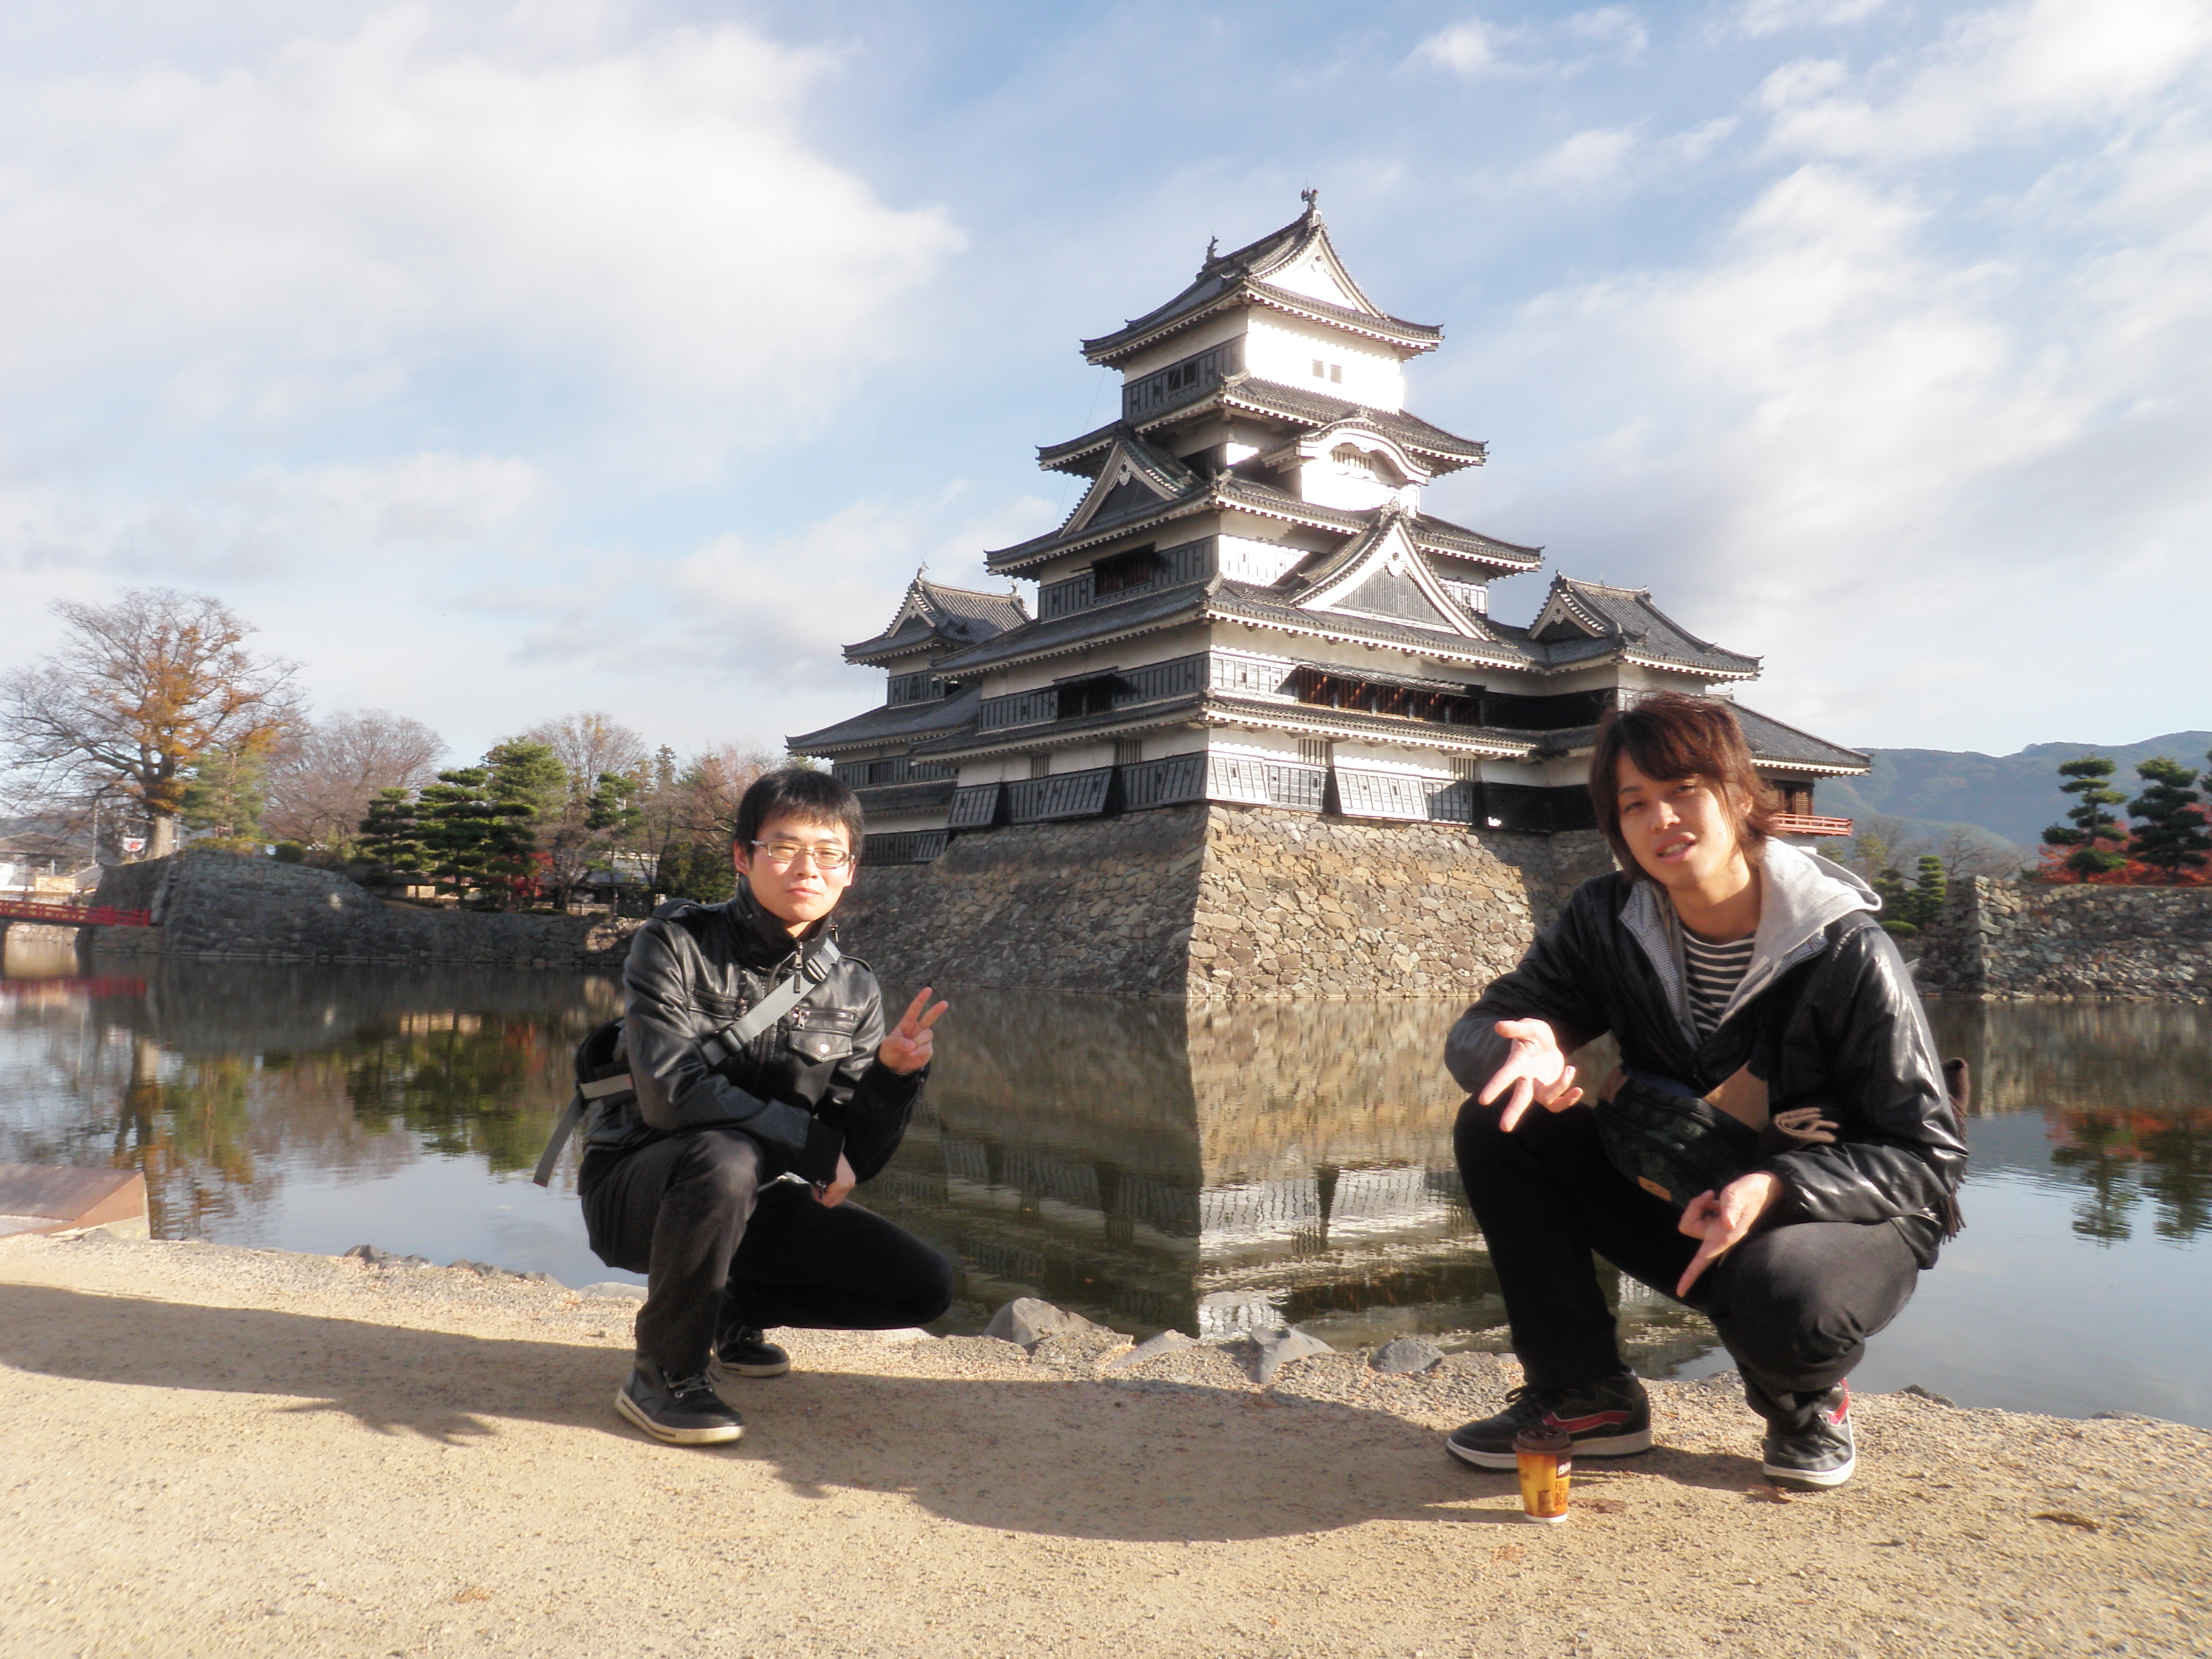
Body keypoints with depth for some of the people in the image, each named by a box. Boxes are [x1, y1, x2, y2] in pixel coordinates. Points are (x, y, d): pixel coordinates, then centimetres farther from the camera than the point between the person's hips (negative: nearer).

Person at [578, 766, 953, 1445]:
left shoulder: (854, 991, 0)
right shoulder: (676, 946, -12)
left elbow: (855, 1160, -4)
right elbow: (669, 1092, -25)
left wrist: (895, 1074, -23)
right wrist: (814, 1143, -22)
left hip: (756, 1201, 5)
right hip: (639, 1187, -4)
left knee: (923, 1286, -10)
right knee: (725, 1157, -38)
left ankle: (731, 1311, 15)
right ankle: (665, 1372, -14)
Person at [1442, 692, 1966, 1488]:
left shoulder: (1848, 953, -22)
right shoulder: (1606, 921, -10)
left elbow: (1928, 1158, -18)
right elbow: (1477, 1030, -7)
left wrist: (1774, 1189, -36)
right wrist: (1526, 1052, -33)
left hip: (1841, 1215, -4)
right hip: (1679, 1207, 4)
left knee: (1783, 1299, -38)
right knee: (1496, 1128, -15)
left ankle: (1807, 1404, 3)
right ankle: (1585, 1396, 0)